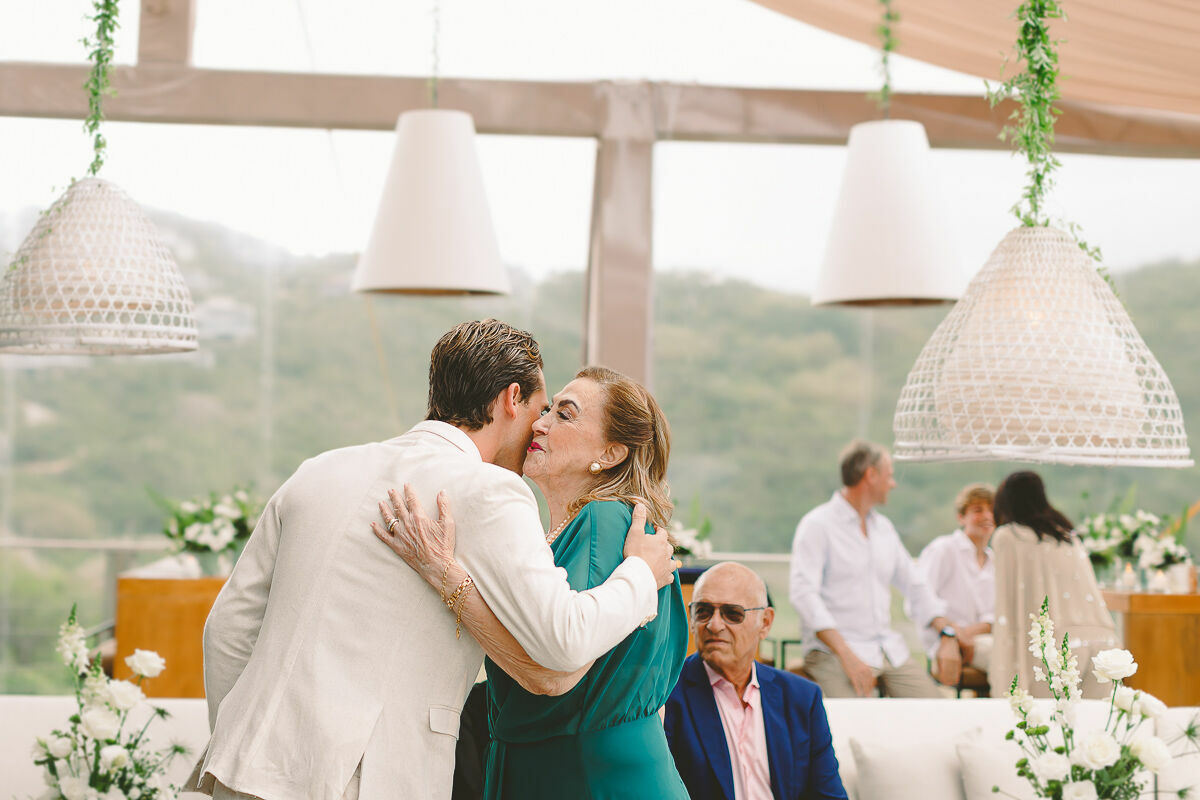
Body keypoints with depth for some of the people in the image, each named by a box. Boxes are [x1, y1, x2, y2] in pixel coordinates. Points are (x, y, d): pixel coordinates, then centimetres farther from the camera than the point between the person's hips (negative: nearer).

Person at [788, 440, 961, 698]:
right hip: (834, 651, -7)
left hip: (889, 650, 7)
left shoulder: (884, 527, 20)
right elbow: (804, 593, -16)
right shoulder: (817, 525, -4)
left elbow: (915, 585, 25)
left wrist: (947, 635, 8)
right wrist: (846, 655, -25)